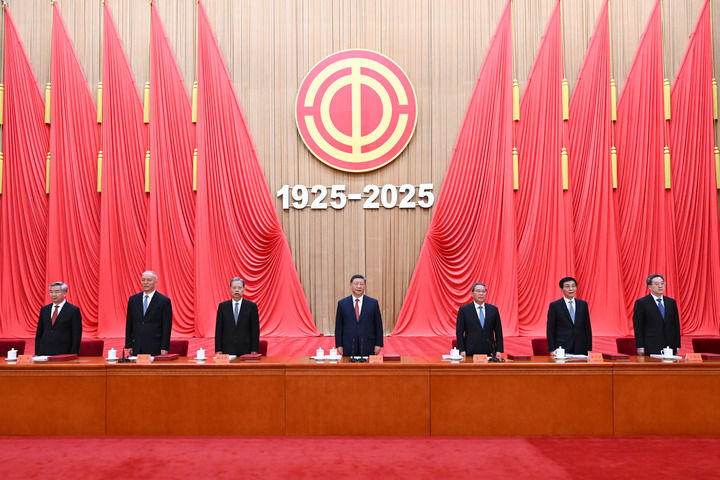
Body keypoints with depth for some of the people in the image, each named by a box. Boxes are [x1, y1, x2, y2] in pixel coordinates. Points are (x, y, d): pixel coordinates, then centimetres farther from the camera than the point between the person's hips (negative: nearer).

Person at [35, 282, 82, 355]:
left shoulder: (74, 310, -4)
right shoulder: (44, 309, 12)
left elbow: (76, 335, -6)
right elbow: (39, 333, 14)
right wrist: (37, 353, 6)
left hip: (63, 353, -4)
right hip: (44, 353, 4)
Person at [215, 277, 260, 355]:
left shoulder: (251, 306, 1)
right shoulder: (222, 306, 6)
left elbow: (255, 330, 0)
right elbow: (218, 329, 5)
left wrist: (254, 351, -6)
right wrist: (218, 350, -1)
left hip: (245, 350, -1)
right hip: (227, 350, 1)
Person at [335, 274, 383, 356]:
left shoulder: (373, 303, 4)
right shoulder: (342, 303, 5)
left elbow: (378, 325, 5)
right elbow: (339, 326, 6)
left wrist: (378, 344, -1)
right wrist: (339, 345, 0)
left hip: (368, 347, 0)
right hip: (348, 347, 0)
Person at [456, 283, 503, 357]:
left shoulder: (493, 309, 8)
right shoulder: (464, 309, 0)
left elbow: (498, 331, 8)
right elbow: (459, 332, -1)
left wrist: (498, 350, 1)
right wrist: (462, 350, -9)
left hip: (489, 352, 2)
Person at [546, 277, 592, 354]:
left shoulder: (583, 304, 9)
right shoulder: (554, 305, -1)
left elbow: (587, 327, 10)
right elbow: (550, 329, -2)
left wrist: (589, 348, 5)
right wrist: (552, 350, -8)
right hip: (562, 349, -3)